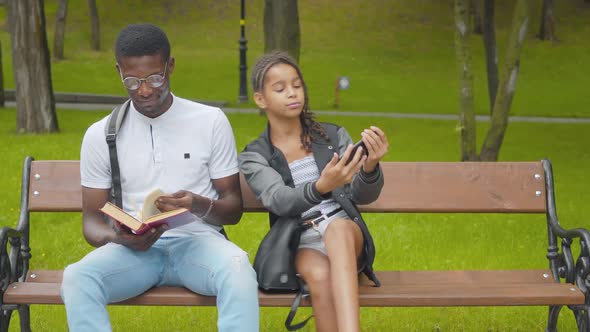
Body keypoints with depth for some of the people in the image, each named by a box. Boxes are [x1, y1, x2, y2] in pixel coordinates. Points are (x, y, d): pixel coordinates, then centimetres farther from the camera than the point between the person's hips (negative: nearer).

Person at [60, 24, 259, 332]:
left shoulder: (211, 121, 4)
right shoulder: (100, 135, 7)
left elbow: (233, 208, 7)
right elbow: (92, 220, 9)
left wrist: (201, 206, -18)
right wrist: (116, 237, -16)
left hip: (196, 240, -1)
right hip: (131, 248, 1)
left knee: (238, 270, -36)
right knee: (76, 278, -32)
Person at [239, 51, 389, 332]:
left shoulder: (334, 136, 11)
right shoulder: (254, 157, 5)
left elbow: (364, 195, -1)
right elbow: (280, 201, -15)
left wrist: (370, 167, -25)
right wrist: (322, 187, -37)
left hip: (347, 233, 1)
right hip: (298, 242, 0)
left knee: (337, 227, -37)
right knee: (320, 277, -36)